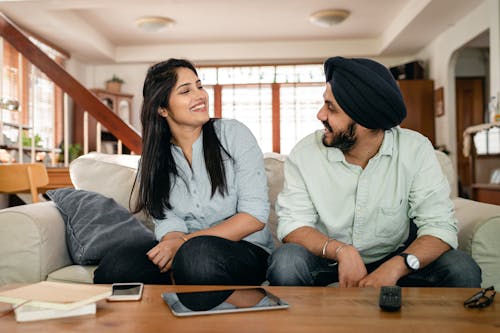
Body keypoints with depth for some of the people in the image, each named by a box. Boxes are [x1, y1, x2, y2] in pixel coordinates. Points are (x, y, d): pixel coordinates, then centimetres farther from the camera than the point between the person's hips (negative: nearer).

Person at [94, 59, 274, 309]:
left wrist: (186, 241, -19)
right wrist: (176, 243, -27)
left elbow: (256, 215, -10)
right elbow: (167, 222, -3)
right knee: (115, 265, -24)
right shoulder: (154, 158, 7)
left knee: (197, 255, -36)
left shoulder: (234, 134, -3)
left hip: (243, 250, -2)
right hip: (184, 252, 3)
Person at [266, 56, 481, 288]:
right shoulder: (304, 153, -13)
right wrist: (340, 250, -33)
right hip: (327, 260, 0)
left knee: (462, 270, -23)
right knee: (286, 262, -31)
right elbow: (292, 224, -15)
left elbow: (440, 226, -18)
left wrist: (395, 266, -36)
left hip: (392, 258, 1)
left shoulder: (416, 150, -14)